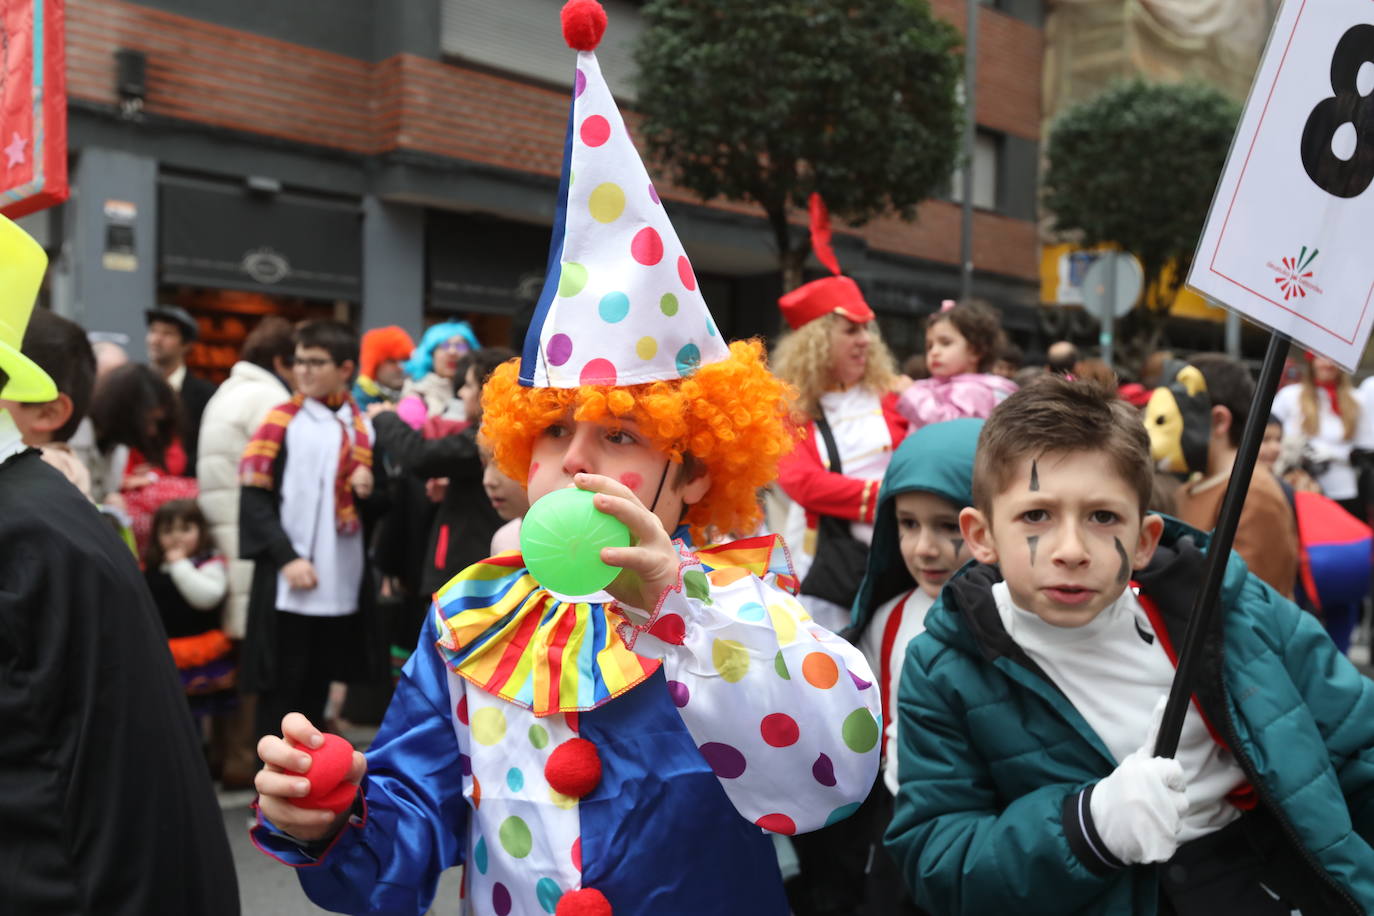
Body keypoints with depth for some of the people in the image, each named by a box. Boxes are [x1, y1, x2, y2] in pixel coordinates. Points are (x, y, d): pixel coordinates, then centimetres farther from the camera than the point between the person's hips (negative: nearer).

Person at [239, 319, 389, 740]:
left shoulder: (363, 428, 11)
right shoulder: (281, 422, 0)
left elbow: (376, 509, 15)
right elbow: (254, 497, -6)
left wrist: (369, 491, -7)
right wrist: (287, 557, -15)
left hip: (343, 586, 4)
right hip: (286, 586, -3)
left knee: (316, 689, 14)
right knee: (280, 692, 3)